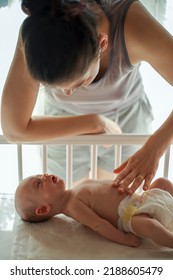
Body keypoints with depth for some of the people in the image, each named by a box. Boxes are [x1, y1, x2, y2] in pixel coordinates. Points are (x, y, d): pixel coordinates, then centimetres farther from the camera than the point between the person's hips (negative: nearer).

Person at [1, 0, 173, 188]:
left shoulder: (131, 23, -37)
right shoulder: (35, 35, -35)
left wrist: (154, 148, -44)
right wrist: (95, 123, -29)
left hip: (127, 118, 1)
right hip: (66, 127, 0)